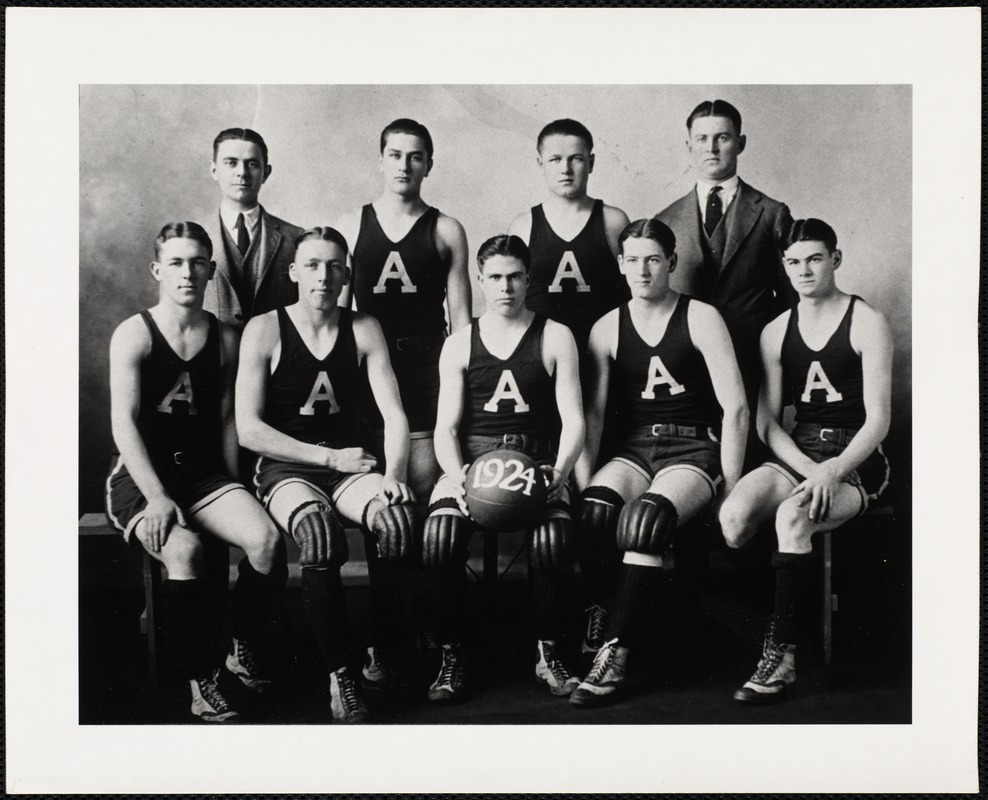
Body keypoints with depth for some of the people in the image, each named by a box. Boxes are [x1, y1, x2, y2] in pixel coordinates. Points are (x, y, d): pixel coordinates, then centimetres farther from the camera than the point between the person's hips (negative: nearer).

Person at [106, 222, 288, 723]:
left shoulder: (224, 338, 11)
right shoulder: (133, 334, -3)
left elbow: (227, 418, 12)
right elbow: (124, 423, -10)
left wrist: (233, 490, 3)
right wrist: (156, 497, -20)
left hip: (205, 473, 4)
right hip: (142, 474, -4)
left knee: (266, 538, -24)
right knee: (183, 549, -34)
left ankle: (245, 653, 0)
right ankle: (201, 685, -20)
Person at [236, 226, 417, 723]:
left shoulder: (363, 330, 9)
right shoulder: (265, 330, -1)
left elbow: (394, 415, 3)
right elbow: (248, 429, -8)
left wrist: (393, 474, -16)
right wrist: (328, 457, -10)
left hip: (348, 465, 3)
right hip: (285, 468, -3)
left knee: (398, 518, -31)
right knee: (321, 533, -36)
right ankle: (340, 675, -23)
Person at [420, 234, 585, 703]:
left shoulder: (555, 338, 8)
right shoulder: (459, 345, 11)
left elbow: (573, 421, 3)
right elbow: (446, 427, 5)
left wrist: (559, 473, -16)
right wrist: (457, 476, -16)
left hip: (536, 460, -1)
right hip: (471, 458, 1)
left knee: (553, 538, -31)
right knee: (439, 536, -29)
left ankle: (548, 655, -8)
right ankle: (451, 660, -12)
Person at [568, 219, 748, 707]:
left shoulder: (701, 319, 1)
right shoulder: (607, 329, 11)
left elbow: (735, 407, -4)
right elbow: (592, 414, 7)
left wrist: (730, 487, -9)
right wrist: (583, 482, -6)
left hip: (695, 448, -3)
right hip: (636, 447, 3)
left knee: (646, 516, -33)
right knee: (593, 510, -31)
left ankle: (615, 655, -29)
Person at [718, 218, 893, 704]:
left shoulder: (867, 323, 0)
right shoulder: (776, 333, 12)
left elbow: (877, 420, -7)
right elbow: (766, 422, 6)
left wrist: (833, 470, -22)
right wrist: (808, 469, -12)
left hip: (855, 461, -4)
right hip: (795, 454, 4)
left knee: (792, 515, -34)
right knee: (733, 515, -27)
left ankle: (782, 657, -26)